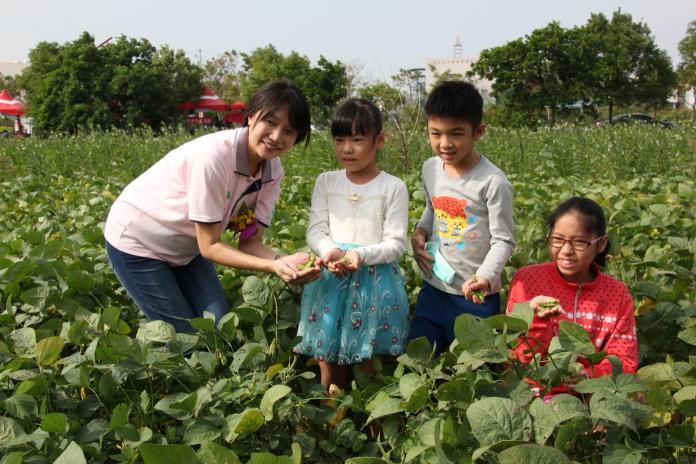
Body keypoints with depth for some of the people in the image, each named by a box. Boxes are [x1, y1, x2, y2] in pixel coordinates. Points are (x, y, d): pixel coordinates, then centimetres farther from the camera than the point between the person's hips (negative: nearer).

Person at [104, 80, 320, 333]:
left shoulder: (272, 170, -12)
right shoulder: (213, 157, -33)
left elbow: (251, 243, -12)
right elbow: (209, 246, -27)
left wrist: (283, 261, -32)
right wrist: (272, 267, -37)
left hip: (187, 246, 6)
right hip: (137, 242, -6)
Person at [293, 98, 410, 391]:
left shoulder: (393, 187, -4)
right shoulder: (326, 182, 6)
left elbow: (396, 244, -6)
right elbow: (315, 230, 3)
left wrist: (361, 255, -23)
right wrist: (330, 252, -19)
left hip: (374, 283, -3)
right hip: (330, 280, 3)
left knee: (369, 363, 4)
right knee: (328, 358, 11)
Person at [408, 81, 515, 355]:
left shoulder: (493, 182, -17)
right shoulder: (430, 169, 2)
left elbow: (503, 241, -13)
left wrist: (485, 276, -30)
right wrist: (419, 232, 0)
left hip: (476, 296, -5)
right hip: (433, 288, 5)